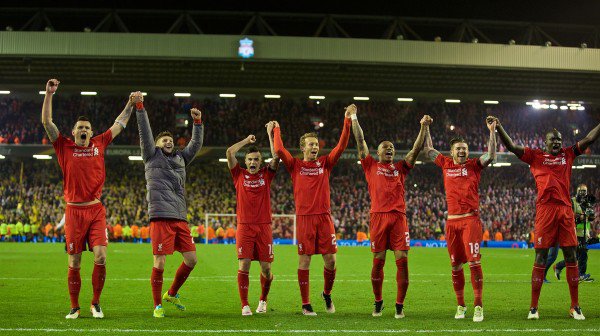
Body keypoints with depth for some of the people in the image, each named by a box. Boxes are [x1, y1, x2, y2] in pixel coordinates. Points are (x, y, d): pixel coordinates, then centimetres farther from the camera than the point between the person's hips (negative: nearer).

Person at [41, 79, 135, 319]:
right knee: (74, 263, 2)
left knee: (100, 257, -11)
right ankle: (74, 307, 14)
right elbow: (46, 122, -1)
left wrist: (131, 104, 19)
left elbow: (119, 125, 21)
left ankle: (96, 303, 5)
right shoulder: (64, 147, 5)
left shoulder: (99, 144, 11)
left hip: (96, 210, 1)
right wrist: (49, 94, -6)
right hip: (74, 211, -1)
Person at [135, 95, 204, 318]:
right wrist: (140, 107, -8)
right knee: (160, 263, -7)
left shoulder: (180, 158, 23)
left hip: (180, 218, 6)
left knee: (191, 259, 4)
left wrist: (198, 122, 16)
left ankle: (172, 294, 24)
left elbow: (196, 144, 25)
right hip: (160, 216, -6)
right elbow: (145, 133, -1)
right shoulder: (152, 156, 9)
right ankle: (157, 305, 4)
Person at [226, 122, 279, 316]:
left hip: (264, 227, 1)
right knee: (244, 265, -9)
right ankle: (245, 305, -3)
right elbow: (229, 153, -1)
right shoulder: (239, 175, 8)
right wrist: (247, 140, 10)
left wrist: (270, 134, 3)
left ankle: (263, 300, 24)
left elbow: (276, 156, -1)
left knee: (266, 268, 1)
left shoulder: (266, 175, 10)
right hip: (244, 227, -1)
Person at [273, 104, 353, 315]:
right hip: (304, 218, -2)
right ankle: (305, 304, 6)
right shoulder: (295, 165, 5)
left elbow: (341, 146, 3)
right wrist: (276, 129, 7)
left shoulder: (325, 163, 11)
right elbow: (279, 150, -6)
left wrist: (348, 120, -1)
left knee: (331, 260, 0)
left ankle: (327, 294, 25)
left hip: (324, 217, 2)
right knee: (304, 261, -1)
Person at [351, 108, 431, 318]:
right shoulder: (371, 165, 15)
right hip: (378, 216, -1)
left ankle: (399, 305, 1)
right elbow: (360, 141, 12)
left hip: (398, 216, 1)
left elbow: (416, 149, 15)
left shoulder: (400, 168, 19)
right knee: (378, 261, 2)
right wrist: (354, 118, 11)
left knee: (402, 260, -6)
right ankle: (378, 301, 18)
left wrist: (424, 127, 8)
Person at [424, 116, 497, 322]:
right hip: (452, 221, 3)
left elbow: (491, 155, -8)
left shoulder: (473, 165, 6)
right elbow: (428, 150, 24)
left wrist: (492, 131, -11)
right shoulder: (446, 164, 13)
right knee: (456, 265, 7)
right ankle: (460, 306, 16)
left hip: (471, 220, -3)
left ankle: (478, 306, -12)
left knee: (474, 262, -13)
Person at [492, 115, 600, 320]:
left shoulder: (568, 154, 16)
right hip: (545, 209, -3)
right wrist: (498, 127, -8)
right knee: (541, 257, -2)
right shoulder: (535, 156, 8)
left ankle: (575, 307, 9)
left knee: (571, 256, 3)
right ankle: (533, 307, 2)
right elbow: (511, 146, 1)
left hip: (565, 210, 3)